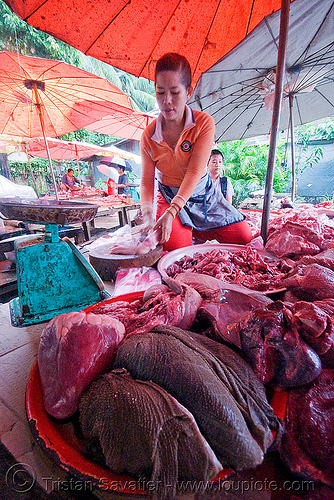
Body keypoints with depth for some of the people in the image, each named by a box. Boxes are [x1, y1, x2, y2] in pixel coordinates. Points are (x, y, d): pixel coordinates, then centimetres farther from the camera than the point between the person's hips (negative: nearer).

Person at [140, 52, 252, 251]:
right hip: (169, 197, 0)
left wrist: (172, 211, -37)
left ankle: (198, 233, 20)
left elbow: (195, 172, -25)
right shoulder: (148, 136, -8)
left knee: (244, 238, -3)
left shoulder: (204, 122, -14)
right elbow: (147, 181, -8)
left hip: (202, 194, 1)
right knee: (175, 247, -23)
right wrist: (147, 212, -29)